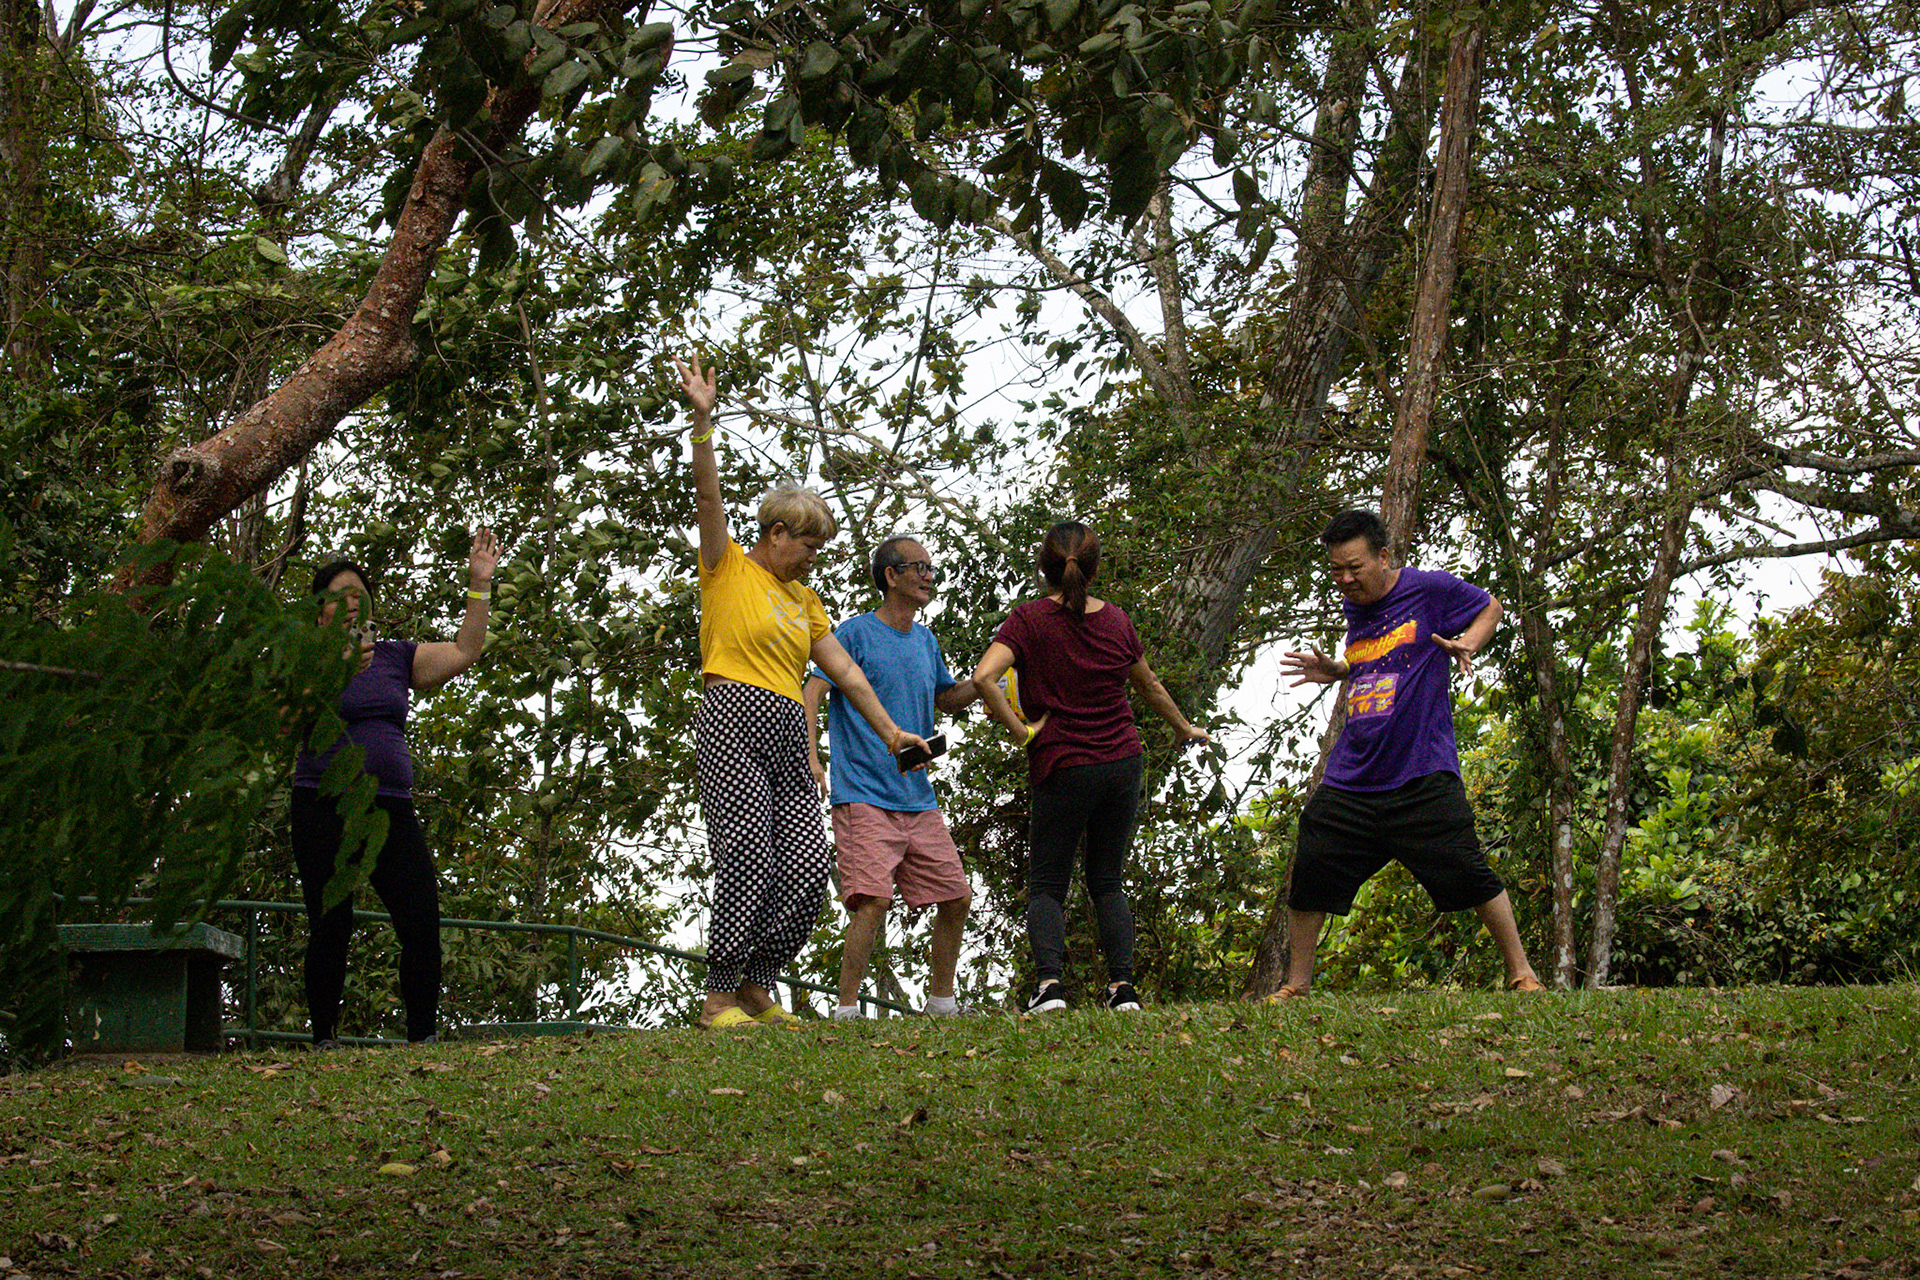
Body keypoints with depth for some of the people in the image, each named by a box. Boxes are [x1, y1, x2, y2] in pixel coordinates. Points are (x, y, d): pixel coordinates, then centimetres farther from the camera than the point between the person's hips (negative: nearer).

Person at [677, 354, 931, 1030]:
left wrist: (889, 730, 19)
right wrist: (702, 419, -16)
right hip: (733, 724, -7)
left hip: (787, 734, 7)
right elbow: (708, 494, -5)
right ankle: (720, 997, -9)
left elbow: (844, 669, 24)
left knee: (810, 864, -5)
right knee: (748, 860, -15)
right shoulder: (728, 568, 8)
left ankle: (756, 986, 5)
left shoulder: (802, 597, 26)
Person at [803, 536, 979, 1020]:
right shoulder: (856, 633, -4)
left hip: (919, 800, 7)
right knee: (872, 901, -20)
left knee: (957, 897, 6)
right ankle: (847, 1009, -13)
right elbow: (811, 693, -11)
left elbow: (946, 698, 32)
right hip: (864, 795, -7)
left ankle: (941, 1000, 22)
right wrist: (810, 756, -26)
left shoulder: (925, 641, 17)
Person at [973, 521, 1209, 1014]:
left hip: (1061, 769, -3)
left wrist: (1019, 729, -12)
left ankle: (1049, 980, -15)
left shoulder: (1029, 619, -8)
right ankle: (1122, 986, 3)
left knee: (1046, 886, 6)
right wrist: (1184, 727, 35)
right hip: (1123, 764, 3)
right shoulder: (1116, 620, 4)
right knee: (1107, 882, 14)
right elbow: (1149, 685, 19)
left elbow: (983, 676, -23)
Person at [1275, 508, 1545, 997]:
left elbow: (1490, 607, 12)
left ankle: (1520, 971, 7)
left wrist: (1468, 643, -6)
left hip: (1423, 777, -5)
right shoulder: (1354, 607, 14)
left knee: (1469, 877, -8)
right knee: (1309, 878, 0)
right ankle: (1296, 985, 13)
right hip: (1351, 781, 5)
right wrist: (1337, 672, 13)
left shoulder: (1430, 589, -3)